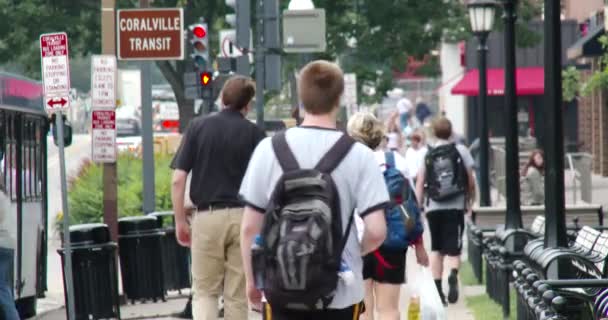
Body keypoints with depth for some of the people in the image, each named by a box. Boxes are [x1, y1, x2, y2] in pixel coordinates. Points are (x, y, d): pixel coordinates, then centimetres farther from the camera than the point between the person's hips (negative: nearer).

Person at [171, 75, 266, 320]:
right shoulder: (254, 133, 1)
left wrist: (180, 222, 6)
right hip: (242, 217, 0)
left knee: (204, 291, 7)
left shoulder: (198, 127, 2)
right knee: (237, 294, 9)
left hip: (206, 216, 0)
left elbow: (178, 180, -2)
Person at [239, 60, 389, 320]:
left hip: (282, 291, 1)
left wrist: (252, 279, 13)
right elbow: (376, 231, -11)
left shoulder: (268, 150, -4)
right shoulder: (358, 155, -8)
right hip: (339, 293, -1)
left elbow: (250, 227, 0)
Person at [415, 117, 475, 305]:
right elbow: (471, 181, 4)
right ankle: (453, 276, -29)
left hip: (434, 208, 1)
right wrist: (469, 201, 18)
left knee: (436, 249, 14)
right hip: (455, 206, -1)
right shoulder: (460, 151, 2)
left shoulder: (426, 154, 3)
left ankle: (437, 288, 11)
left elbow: (420, 183, -1)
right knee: (453, 248, -1)